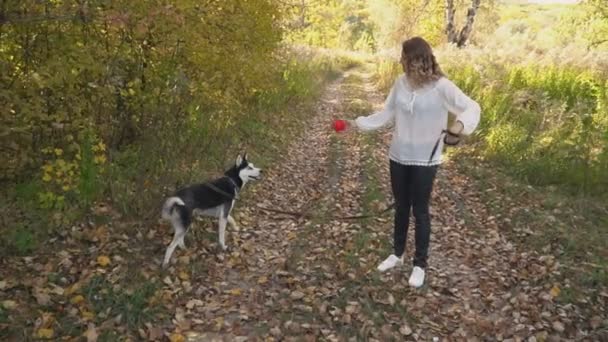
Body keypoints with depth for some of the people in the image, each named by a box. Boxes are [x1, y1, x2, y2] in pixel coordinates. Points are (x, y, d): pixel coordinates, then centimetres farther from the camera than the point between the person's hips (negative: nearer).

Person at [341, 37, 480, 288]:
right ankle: (397, 253, 38)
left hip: (424, 161, -5)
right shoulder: (400, 83, -1)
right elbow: (386, 115, 6)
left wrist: (461, 124, -39)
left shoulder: (441, 86, -17)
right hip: (399, 157, 5)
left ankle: (420, 265, 25)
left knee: (420, 211, 7)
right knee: (401, 207, 19)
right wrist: (358, 124, 1)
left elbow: (472, 108, -18)